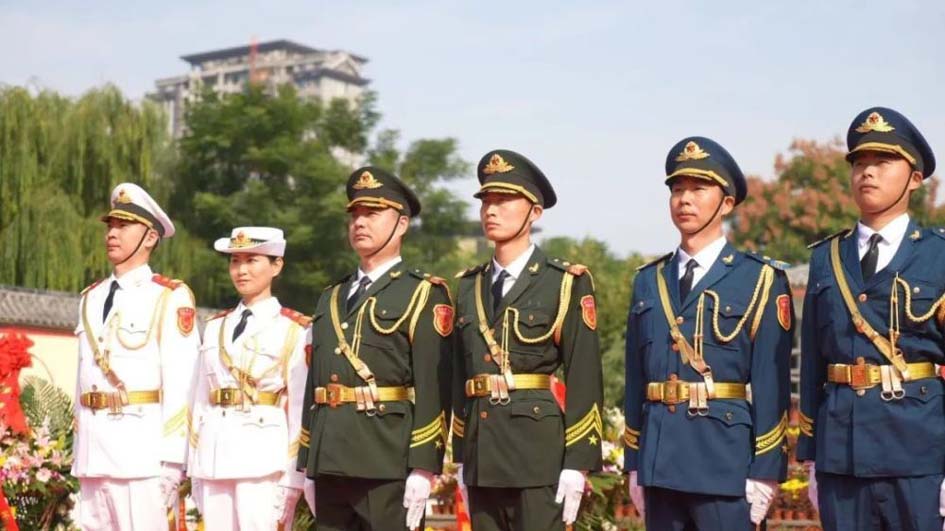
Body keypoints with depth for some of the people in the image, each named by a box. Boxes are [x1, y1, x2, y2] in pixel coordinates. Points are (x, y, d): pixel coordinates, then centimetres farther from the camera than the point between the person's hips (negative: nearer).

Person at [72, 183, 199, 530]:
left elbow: (180, 385, -9)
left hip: (141, 450, -6)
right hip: (93, 455, 7)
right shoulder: (91, 299, 17)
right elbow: (83, 378, 18)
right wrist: (78, 450, 14)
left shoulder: (171, 298, -4)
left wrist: (170, 462, -13)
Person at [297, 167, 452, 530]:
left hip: (388, 465, -6)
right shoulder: (331, 298, 19)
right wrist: (308, 466, 14)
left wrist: (423, 468, -16)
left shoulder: (424, 295, -1)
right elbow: (314, 382, 18)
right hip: (331, 464, 6)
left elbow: (433, 386, -9)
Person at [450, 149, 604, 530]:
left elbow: (584, 380, -6)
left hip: (538, 453, -5)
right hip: (482, 454, 5)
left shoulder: (566, 283, -1)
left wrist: (577, 464, -11)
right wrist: (461, 456, 15)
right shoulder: (469, 287, 15)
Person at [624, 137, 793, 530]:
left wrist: (764, 473, -9)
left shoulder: (761, 280, 0)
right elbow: (636, 378, 12)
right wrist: (634, 465, 10)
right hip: (659, 464, 5)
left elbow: (772, 383, -5)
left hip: (726, 463, -4)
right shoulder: (648, 281, 13)